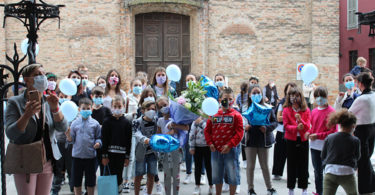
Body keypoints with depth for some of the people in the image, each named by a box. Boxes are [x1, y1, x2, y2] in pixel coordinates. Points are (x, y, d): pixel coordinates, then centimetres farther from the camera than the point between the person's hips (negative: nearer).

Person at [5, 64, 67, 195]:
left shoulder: (49, 102, 5)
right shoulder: (15, 103, -5)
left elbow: (63, 128, -5)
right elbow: (10, 134, -15)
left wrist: (55, 109, -22)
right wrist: (27, 115, -30)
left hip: (47, 162, 4)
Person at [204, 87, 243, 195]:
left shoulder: (236, 115, -5)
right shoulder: (214, 115, 6)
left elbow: (239, 132, -10)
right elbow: (207, 130, 9)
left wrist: (229, 145, -17)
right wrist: (210, 143, -4)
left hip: (230, 150, -4)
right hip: (215, 150, 4)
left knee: (232, 176, 2)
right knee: (216, 176, 15)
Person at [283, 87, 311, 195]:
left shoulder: (306, 110, 3)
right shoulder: (286, 110, 0)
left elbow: (307, 126, -4)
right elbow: (286, 126, -7)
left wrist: (300, 120, -24)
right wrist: (296, 127, -24)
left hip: (303, 140, 1)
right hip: (291, 140, -1)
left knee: (303, 164, 5)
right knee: (291, 164, 4)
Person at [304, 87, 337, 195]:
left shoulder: (331, 112, -8)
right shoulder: (314, 111, 9)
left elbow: (333, 131, -11)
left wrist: (318, 136, -18)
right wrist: (308, 132, -1)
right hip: (314, 145, 6)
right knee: (317, 171, 15)